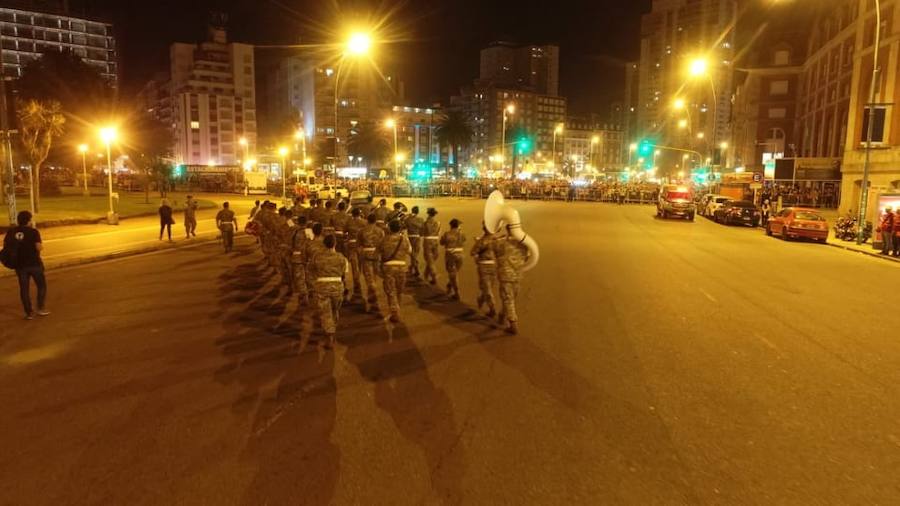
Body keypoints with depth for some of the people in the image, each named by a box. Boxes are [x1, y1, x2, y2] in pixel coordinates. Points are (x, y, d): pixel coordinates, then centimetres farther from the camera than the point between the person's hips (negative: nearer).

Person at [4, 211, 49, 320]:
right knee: (41, 286, 13)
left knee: (24, 289, 10)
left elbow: (5, 246, 2)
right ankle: (41, 309, 12)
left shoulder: (11, 232, 2)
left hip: (20, 265, 4)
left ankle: (29, 313, 12)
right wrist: (42, 245, 3)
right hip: (34, 263, -4)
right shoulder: (33, 231, -11)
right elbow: (39, 247, -18)